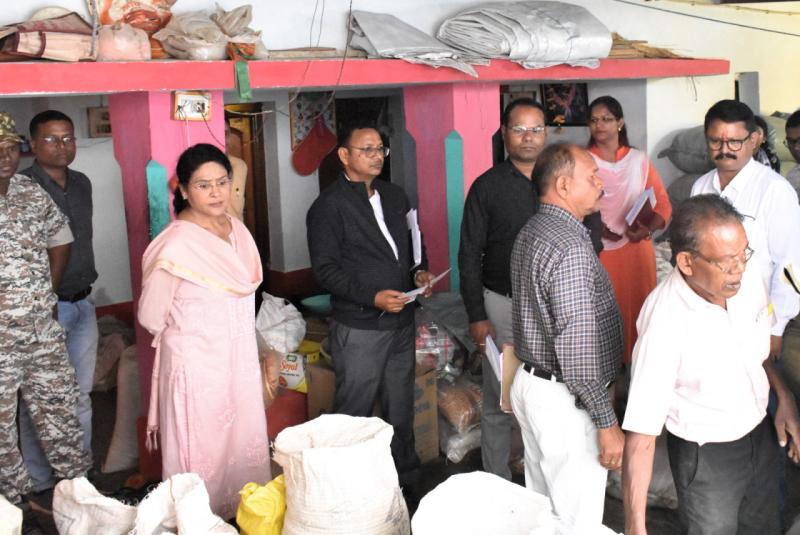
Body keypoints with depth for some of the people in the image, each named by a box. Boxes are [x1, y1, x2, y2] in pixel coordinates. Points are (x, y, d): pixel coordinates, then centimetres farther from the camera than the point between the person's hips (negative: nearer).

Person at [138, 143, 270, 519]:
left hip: (240, 359, 7)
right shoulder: (175, 244, -20)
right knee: (204, 449, 6)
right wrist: (187, 331, 6)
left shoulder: (237, 228, 2)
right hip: (198, 364, -7)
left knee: (245, 441, 16)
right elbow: (151, 317, -11)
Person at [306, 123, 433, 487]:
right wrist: (373, 297, -23)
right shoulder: (329, 206, -8)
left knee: (401, 409, 17)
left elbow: (412, 243, 23)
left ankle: (406, 477, 32)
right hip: (358, 329, -6)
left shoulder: (395, 196, 13)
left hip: (401, 321, 6)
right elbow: (325, 269, -13)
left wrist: (419, 271, 1)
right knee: (354, 412, 3)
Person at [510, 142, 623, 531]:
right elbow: (577, 347, -25)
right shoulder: (569, 247, -23)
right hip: (565, 399, -10)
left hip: (531, 383, 10)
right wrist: (607, 422, -20)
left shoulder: (531, 232, 8)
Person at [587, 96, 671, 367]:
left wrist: (648, 228, -13)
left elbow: (663, 204, 5)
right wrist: (594, 226, -18)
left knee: (637, 309, 4)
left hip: (637, 248, 2)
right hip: (597, 251, -2)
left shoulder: (639, 160, 9)